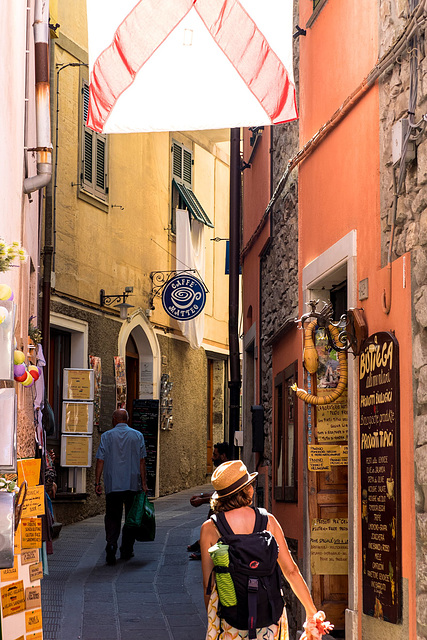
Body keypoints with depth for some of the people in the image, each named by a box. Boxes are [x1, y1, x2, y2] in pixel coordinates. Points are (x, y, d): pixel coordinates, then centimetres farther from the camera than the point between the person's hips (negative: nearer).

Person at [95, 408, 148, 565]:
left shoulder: (107, 436, 1)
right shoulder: (137, 436, 4)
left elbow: (100, 461, -3)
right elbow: (142, 461, 1)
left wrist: (97, 483, 0)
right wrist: (144, 483, 3)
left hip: (112, 484, -1)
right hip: (132, 484, 1)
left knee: (112, 517, 4)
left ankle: (111, 544, -18)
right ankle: (126, 551, 15)